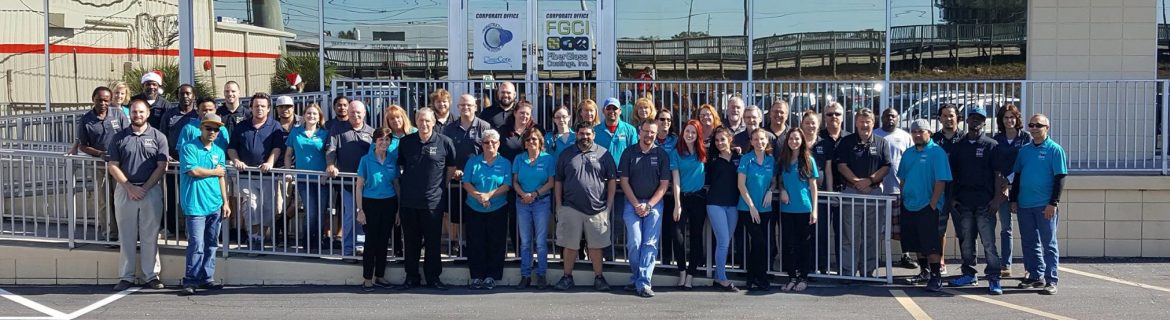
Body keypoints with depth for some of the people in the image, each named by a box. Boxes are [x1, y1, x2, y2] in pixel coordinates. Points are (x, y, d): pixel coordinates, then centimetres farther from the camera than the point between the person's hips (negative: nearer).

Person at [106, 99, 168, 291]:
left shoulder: (158, 137, 4)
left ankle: (151, 275, 7)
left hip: (151, 191, -1)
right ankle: (126, 277, 9)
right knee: (127, 236, 5)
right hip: (125, 190, 1)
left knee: (150, 236, 2)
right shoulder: (119, 137, 7)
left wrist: (144, 188, -9)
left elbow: (161, 166, -1)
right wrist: (130, 187, -8)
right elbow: (112, 166, 3)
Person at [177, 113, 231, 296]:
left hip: (215, 205, 6)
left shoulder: (219, 152, 15)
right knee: (197, 245, -9)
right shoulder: (189, 148, -2)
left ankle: (207, 278, 16)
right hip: (196, 205, -6)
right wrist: (215, 172, 0)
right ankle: (190, 281, -3)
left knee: (211, 245, 9)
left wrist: (225, 203, 13)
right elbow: (193, 171, -14)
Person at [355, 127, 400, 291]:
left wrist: (398, 209, 6)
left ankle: (379, 276, 19)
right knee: (371, 241, -3)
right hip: (371, 203, -3)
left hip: (389, 203, 3)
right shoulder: (366, 160, -5)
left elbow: (396, 184, 10)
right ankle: (367, 278, 5)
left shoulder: (393, 160, 5)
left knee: (383, 241, 9)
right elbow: (359, 186, -3)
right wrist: (360, 210, -8)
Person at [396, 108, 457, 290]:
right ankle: (411, 277, 19)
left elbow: (452, 168, 8)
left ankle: (433, 277, 15)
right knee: (411, 241, 9)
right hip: (408, 200, 2)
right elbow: (399, 166, 16)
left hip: (433, 201, -2)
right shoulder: (406, 142, 4)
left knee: (433, 241, 5)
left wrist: (439, 182, 4)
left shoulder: (444, 142, -3)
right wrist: (405, 185, 9)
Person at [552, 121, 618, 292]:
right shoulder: (566, 155, 8)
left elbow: (612, 180, 5)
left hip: (597, 209, -1)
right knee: (570, 245, 5)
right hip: (570, 208, 1)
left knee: (596, 246, 4)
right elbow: (558, 182, 9)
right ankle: (567, 276, 15)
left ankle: (598, 277, 13)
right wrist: (558, 206, 3)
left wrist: (608, 206, 0)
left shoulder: (603, 154, 5)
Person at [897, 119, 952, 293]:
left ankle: (936, 277, -2)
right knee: (917, 245, 12)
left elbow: (941, 181, -13)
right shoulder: (908, 153, 13)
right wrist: (903, 200, 10)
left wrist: (932, 205, -16)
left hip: (928, 208, -6)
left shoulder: (937, 152, -8)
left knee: (931, 245, -6)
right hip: (908, 207, 7)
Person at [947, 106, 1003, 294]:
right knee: (966, 241, 10)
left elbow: (998, 174, 0)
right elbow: (953, 173, 13)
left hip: (985, 202, -4)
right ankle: (969, 274, 20)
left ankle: (993, 279, -5)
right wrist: (953, 197, 5)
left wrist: (996, 198, -8)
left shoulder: (991, 146, 2)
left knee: (988, 242, -7)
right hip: (963, 201, 4)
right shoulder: (959, 146, 12)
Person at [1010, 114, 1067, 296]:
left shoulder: (1055, 150, -4)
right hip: (1024, 205, 6)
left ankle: (1051, 281, 2)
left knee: (1048, 244, -1)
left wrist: (1053, 203, -14)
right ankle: (1035, 276, 22)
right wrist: (1013, 200, 11)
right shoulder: (1024, 150, 12)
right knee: (1029, 243, 11)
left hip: (1045, 206, -6)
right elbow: (1017, 176, 17)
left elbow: (1060, 179, -8)